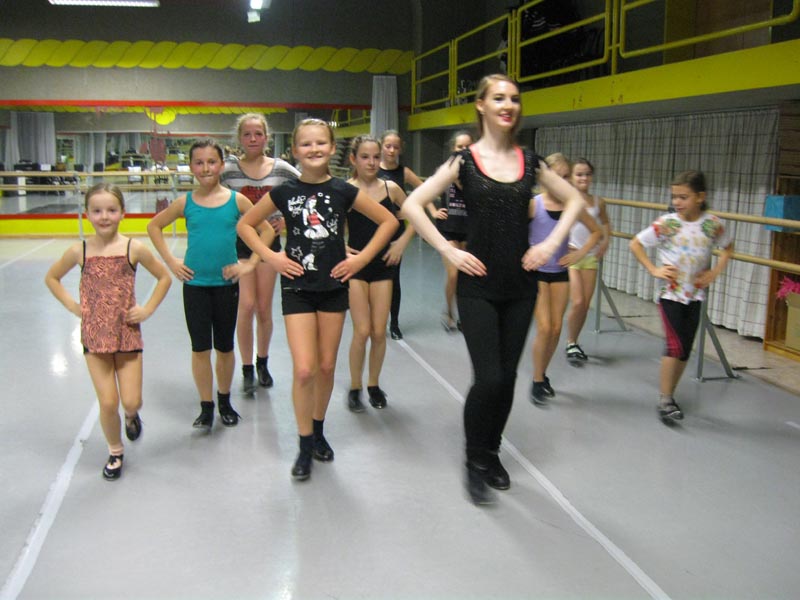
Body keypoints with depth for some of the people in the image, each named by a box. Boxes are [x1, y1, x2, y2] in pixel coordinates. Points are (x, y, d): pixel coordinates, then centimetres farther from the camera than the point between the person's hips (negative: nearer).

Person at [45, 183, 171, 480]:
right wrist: (73, 306, 2)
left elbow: (164, 277, 5)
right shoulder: (79, 251, -4)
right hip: (94, 334, 1)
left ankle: (131, 416, 39)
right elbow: (52, 278, 12)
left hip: (128, 333, 0)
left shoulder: (134, 248, -8)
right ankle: (115, 452, 25)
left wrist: (147, 309, -2)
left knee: (132, 401, 1)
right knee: (108, 403, 0)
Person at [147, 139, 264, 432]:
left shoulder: (236, 200, -4)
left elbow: (267, 229, 1)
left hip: (226, 283, 0)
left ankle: (224, 401, 29)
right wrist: (171, 262, 3)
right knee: (200, 348, 4)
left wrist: (250, 264, -4)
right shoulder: (185, 202, -1)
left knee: (224, 347, 12)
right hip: (195, 283, 0)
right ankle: (206, 407, 17)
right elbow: (154, 226, 11)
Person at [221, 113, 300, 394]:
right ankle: (247, 369, 7)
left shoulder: (281, 169, -1)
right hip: (238, 242, -1)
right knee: (246, 305, -8)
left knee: (264, 308, 7)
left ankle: (262, 363, 26)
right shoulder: (228, 169, -4)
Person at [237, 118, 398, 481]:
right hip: (297, 287, -1)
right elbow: (245, 225, 7)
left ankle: (318, 431, 32)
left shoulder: (344, 191, -3)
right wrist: (270, 257, -5)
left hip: (333, 286, 1)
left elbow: (389, 221, 4)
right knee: (304, 370, -8)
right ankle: (305, 447, 8)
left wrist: (362, 258, -4)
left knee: (326, 367, 10)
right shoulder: (284, 192, -3)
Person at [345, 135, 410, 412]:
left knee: (379, 332, 4)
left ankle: (374, 385, 25)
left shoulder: (391, 188, 0)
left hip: (383, 265, 2)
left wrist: (402, 242, 1)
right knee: (362, 331, -6)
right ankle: (355, 388, 13)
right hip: (355, 265, -2)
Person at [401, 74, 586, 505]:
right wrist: (449, 251, -12)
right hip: (478, 285, -4)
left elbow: (574, 200, 16)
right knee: (488, 378, -9)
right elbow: (412, 205, -8)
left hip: (520, 284, 4)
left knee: (507, 377, 9)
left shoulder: (529, 161, 6)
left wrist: (551, 243, 3)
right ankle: (474, 460, 14)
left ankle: (491, 453, 30)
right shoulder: (465, 161, -4)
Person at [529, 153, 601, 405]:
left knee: (556, 329, 6)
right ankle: (537, 382, 6)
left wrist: (580, 253, -1)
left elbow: (596, 231, 11)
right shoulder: (534, 204, -12)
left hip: (560, 272, 4)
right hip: (536, 271, -4)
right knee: (544, 328, -9)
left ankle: (543, 375, 26)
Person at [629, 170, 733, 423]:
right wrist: (653, 270, -10)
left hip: (695, 295, 3)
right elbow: (635, 243, -4)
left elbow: (728, 247, 13)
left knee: (685, 349, 8)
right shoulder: (666, 224, -12)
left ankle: (668, 396, 23)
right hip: (670, 293, -3)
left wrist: (715, 272, 0)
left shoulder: (713, 224, -5)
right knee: (675, 345, -14)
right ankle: (664, 400, -3)